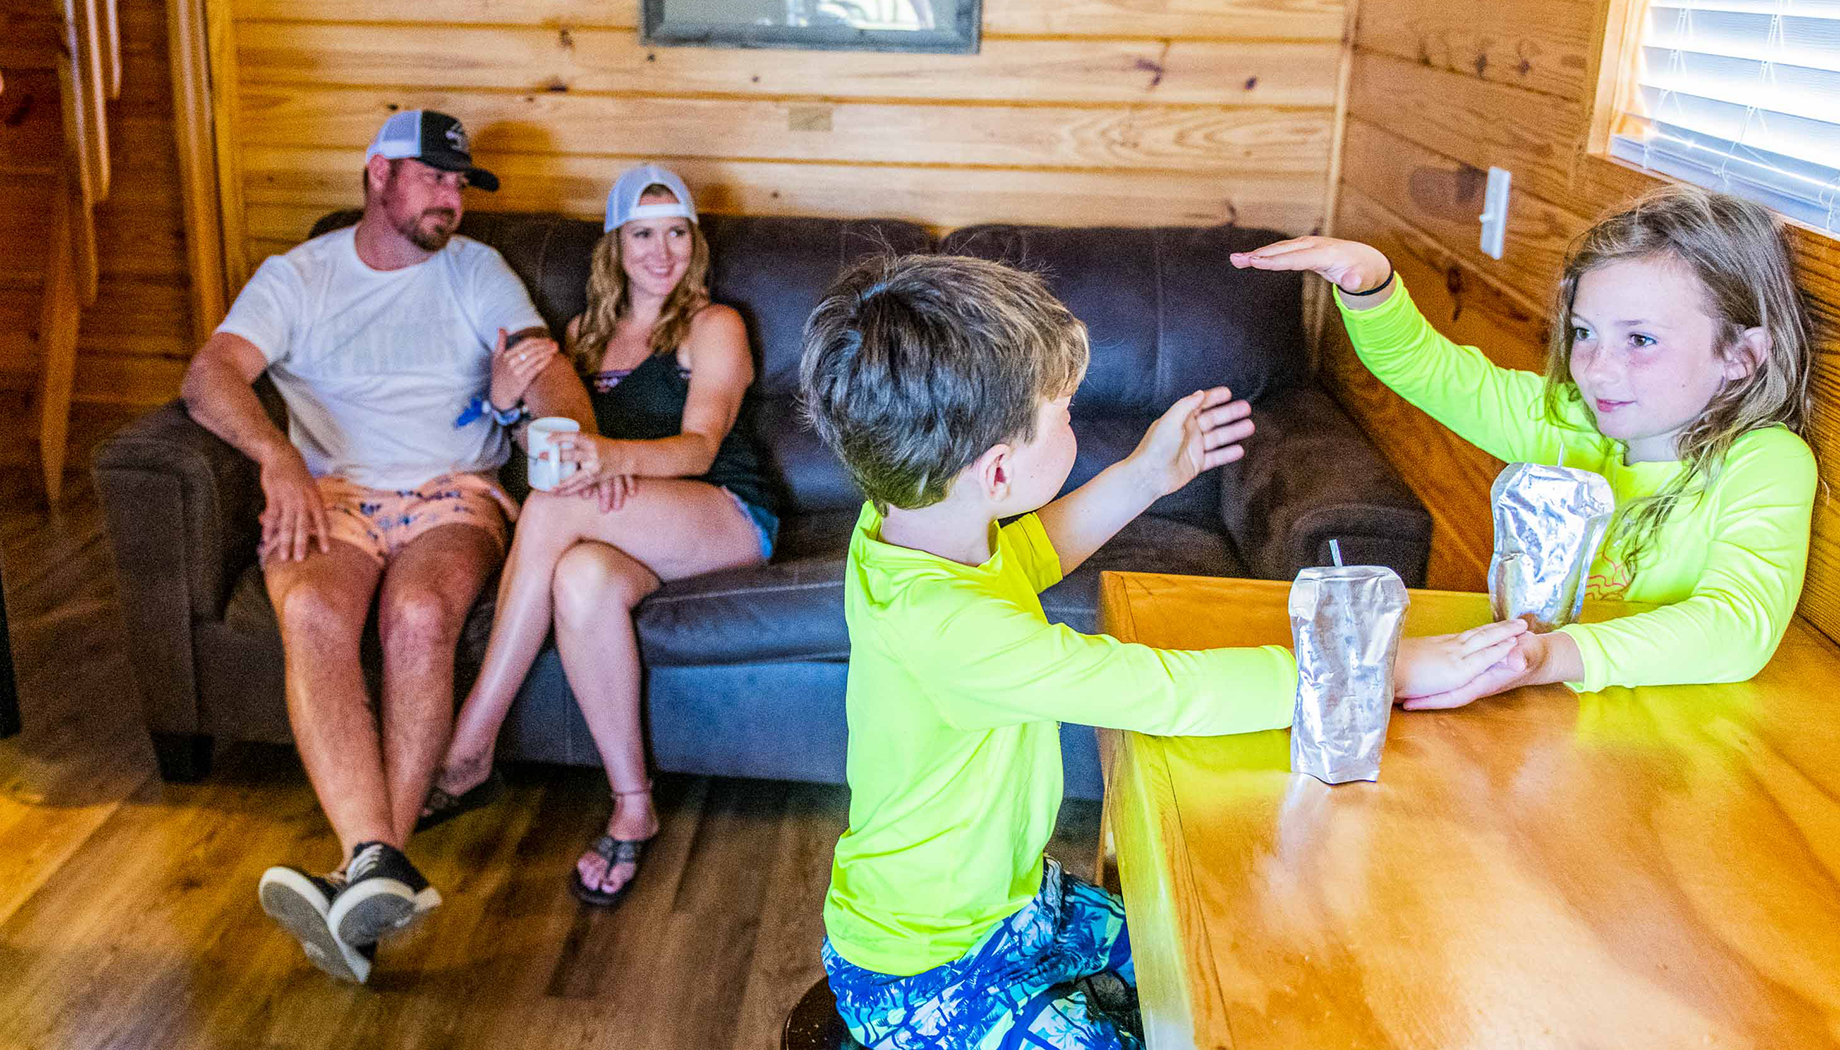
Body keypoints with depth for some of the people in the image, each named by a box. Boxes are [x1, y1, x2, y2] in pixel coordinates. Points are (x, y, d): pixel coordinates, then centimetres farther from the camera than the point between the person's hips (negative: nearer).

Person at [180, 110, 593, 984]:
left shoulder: (476, 271, 17)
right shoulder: (295, 276, 14)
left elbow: (550, 371, 4)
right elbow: (211, 373, -2)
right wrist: (279, 457, -24)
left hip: (453, 494, 0)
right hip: (332, 494, 0)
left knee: (419, 612, -35)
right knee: (312, 610, -34)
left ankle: (367, 872, -36)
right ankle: (380, 866, -45)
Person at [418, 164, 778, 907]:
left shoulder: (714, 327, 7)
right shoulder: (584, 334, 24)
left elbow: (699, 447, -10)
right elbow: (563, 444, 15)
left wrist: (616, 456, -32)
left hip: (727, 520, -4)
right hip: (626, 530, 4)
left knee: (552, 511, -33)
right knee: (584, 578, -37)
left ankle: (468, 756, -29)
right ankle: (631, 807, -28)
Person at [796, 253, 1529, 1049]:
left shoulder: (898, 523, -9)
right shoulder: (948, 626, -38)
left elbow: (1021, 557, 15)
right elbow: (1171, 691, -34)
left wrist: (1144, 477, 11)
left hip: (1002, 894, 9)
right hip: (929, 983, -9)